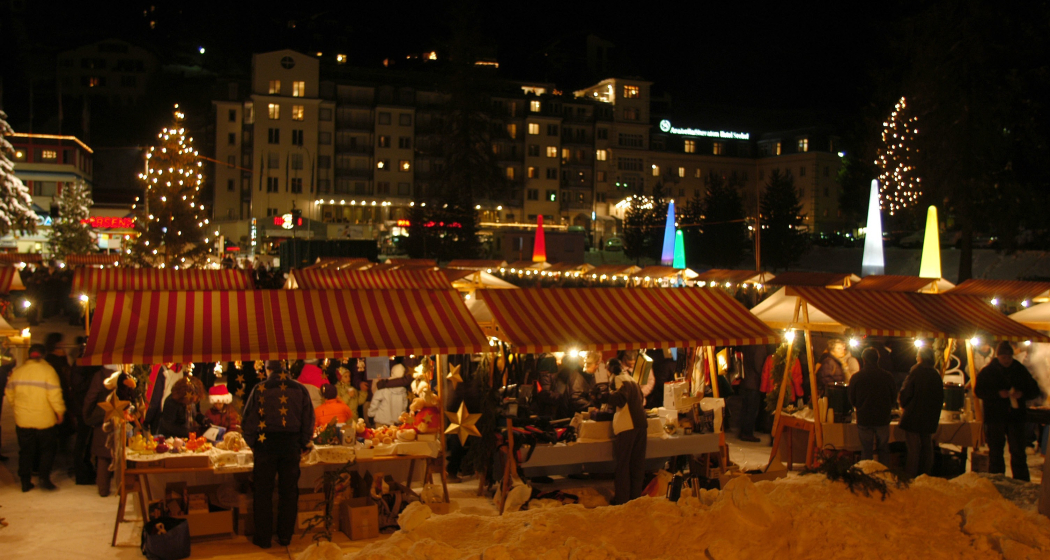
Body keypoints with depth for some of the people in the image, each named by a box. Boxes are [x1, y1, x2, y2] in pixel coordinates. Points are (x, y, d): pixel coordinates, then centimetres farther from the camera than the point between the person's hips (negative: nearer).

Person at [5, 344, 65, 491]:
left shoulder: (17, 371, 2)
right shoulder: (48, 370, -12)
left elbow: (9, 394, 11)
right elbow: (54, 395, -16)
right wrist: (60, 412, -4)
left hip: (22, 420, 4)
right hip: (44, 419, -4)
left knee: (25, 451, 12)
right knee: (47, 449, 10)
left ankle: (25, 482, 15)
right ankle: (44, 477, 2)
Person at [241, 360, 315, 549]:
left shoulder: (260, 389, -4)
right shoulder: (300, 389, 2)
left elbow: (248, 419, -3)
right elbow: (309, 420, 5)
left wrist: (252, 443, 7)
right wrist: (303, 445, 12)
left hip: (266, 443, -2)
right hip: (292, 445, 2)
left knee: (263, 492, 7)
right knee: (289, 491, 10)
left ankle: (264, 537, 11)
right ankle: (285, 535, 15)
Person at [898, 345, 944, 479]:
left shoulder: (915, 372, -13)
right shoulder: (936, 375, 4)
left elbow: (906, 393, -14)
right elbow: (940, 398, 10)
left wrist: (903, 405, 6)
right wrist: (935, 415, 18)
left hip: (913, 416, -5)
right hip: (930, 418, 5)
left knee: (914, 447, -2)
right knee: (927, 446, 13)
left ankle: (911, 476, 2)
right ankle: (926, 474, 19)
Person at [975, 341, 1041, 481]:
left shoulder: (1020, 370, 6)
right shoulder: (988, 371, 1)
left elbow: (1035, 390, 10)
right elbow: (978, 391, -4)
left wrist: (1022, 394, -11)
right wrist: (998, 393, -18)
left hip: (1016, 416, 1)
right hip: (994, 417, -1)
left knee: (1018, 452, 1)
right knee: (995, 452, 6)